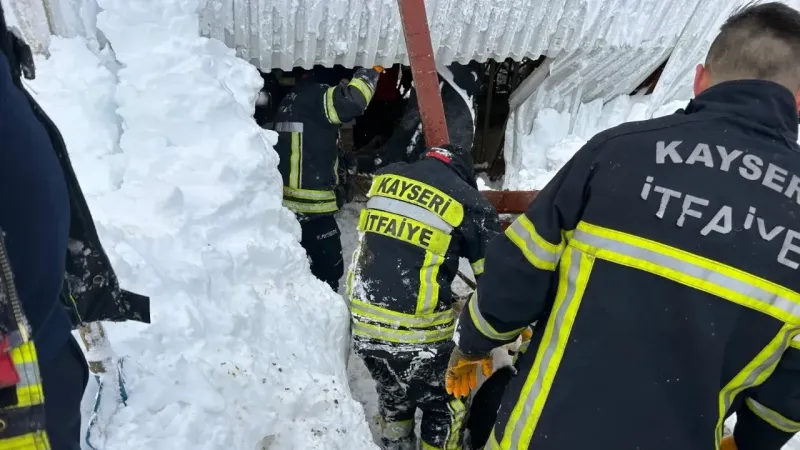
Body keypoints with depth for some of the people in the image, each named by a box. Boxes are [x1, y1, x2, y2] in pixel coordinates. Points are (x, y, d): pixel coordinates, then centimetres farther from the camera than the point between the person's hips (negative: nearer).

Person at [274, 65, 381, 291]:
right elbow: (351, 101, -30)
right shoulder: (316, 95, -13)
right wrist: (368, 73, -14)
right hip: (310, 203, -10)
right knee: (329, 268, -1)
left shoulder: (290, 100, 16)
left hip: (285, 199, 10)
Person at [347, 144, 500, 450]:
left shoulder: (385, 177, 8)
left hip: (362, 323, 6)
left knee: (394, 395, 30)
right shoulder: (469, 203, -4)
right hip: (415, 334, -5)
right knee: (447, 410, 16)